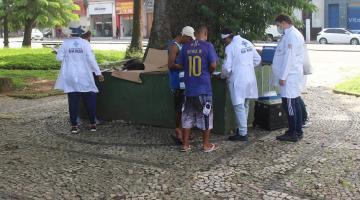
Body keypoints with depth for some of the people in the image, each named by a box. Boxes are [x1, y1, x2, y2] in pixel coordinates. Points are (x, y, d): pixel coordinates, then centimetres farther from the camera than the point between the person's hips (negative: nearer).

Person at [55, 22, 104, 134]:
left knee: (73, 102, 5)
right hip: (84, 77, -1)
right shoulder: (85, 43, -7)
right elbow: (91, 59, -10)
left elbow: (59, 57, -3)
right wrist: (98, 73, -6)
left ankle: (74, 126, 6)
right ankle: (92, 124, 14)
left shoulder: (65, 43, -3)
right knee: (90, 100, 10)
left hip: (70, 78, 1)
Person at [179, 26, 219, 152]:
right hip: (204, 88, -3)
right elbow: (213, 65, -12)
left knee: (188, 115, 11)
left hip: (189, 87, 3)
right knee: (205, 115, 7)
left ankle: (185, 144, 14)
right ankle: (206, 145, 14)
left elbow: (181, 65, 9)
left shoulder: (186, 47, 4)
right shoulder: (208, 46, -7)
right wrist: (208, 72, 8)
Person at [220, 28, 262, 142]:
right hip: (249, 79, 7)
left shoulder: (230, 47, -13)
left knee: (239, 107, -1)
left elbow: (227, 68, -14)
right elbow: (258, 60, 14)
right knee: (245, 106, 17)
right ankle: (242, 128, 29)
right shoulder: (248, 43, 8)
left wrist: (223, 75, 4)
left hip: (238, 80, -7)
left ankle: (243, 134, 1)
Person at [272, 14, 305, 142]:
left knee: (289, 105, -5)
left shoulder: (290, 36, -16)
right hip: (295, 75, 10)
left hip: (289, 77, -10)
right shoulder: (296, 34, 16)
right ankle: (298, 131, 19)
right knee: (295, 104, 13)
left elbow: (289, 57, -21)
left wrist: (283, 76, -18)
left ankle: (292, 134, 0)